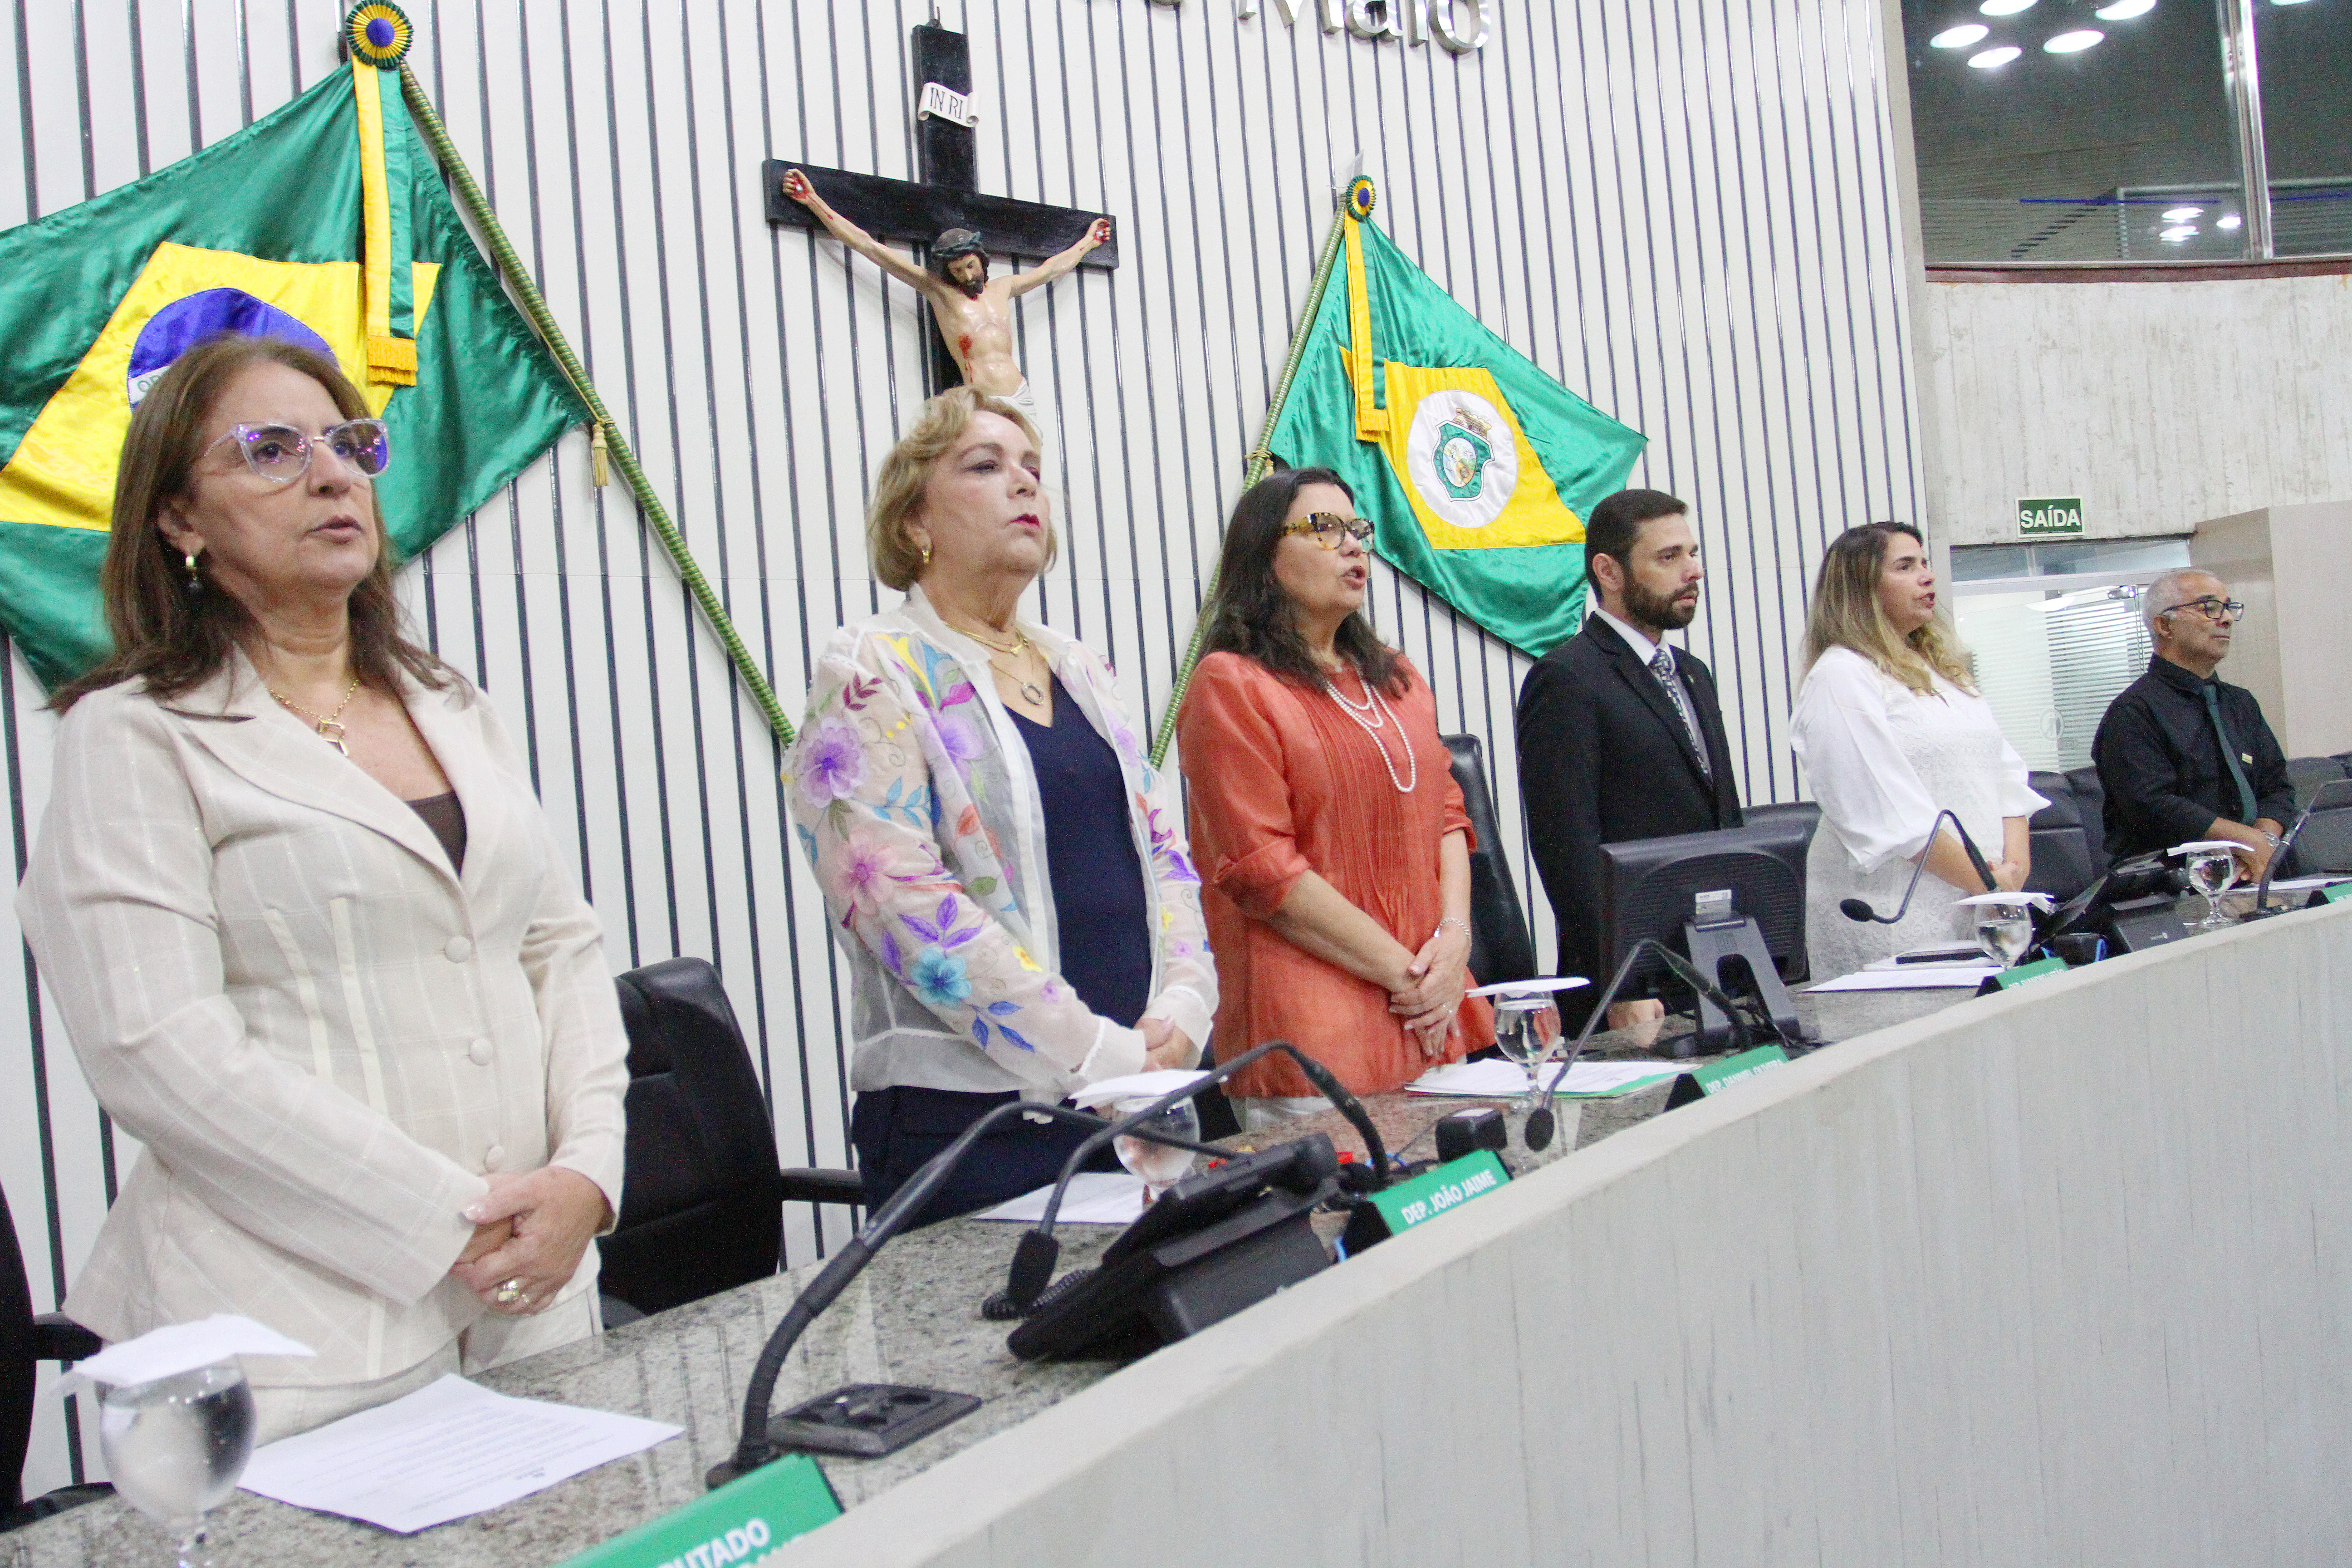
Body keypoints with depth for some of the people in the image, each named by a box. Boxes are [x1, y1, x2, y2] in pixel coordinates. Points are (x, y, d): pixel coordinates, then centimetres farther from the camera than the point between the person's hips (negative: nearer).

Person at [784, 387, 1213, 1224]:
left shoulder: (1079, 669, 16)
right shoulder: (873, 673, -6)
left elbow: (1164, 851, 15)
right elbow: (902, 900, -16)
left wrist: (1181, 1011, -4)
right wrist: (1103, 1054, -18)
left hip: (1141, 1094, 6)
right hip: (972, 1115, -6)